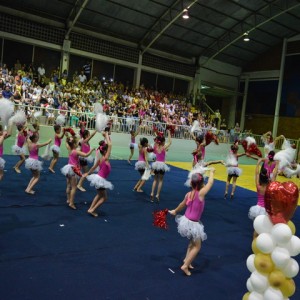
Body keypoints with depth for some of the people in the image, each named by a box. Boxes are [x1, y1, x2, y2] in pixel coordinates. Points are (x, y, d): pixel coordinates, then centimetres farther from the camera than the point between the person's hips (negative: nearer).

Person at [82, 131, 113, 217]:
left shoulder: (100, 159, 1)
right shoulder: (105, 159, -21)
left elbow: (93, 167, 13)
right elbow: (110, 145, -25)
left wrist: (87, 174, 27)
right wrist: (106, 135, -15)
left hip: (98, 178, 8)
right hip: (101, 179, -8)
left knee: (99, 195, 25)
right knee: (104, 197, 7)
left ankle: (91, 209, 28)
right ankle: (92, 210, 8)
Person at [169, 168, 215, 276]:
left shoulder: (188, 194, -2)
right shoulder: (201, 193, -21)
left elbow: (182, 205, 16)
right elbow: (210, 183, -9)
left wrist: (175, 211, 35)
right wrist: (211, 172, 9)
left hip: (186, 221, 7)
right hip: (193, 224, -7)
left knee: (192, 242, 28)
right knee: (197, 247, 8)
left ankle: (187, 259, 32)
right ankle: (185, 265, 3)